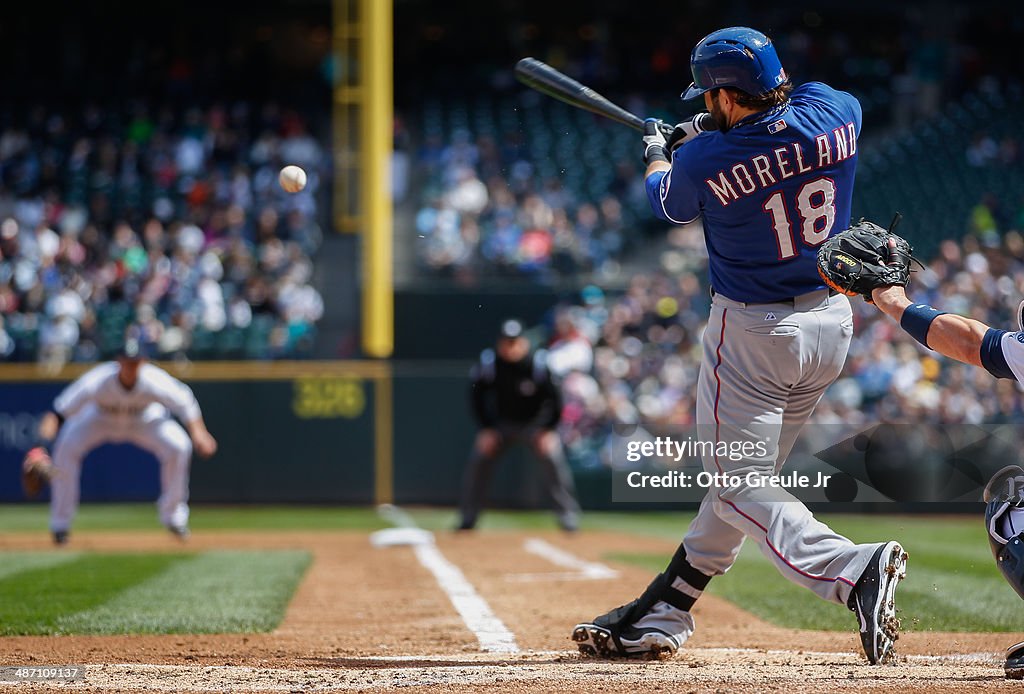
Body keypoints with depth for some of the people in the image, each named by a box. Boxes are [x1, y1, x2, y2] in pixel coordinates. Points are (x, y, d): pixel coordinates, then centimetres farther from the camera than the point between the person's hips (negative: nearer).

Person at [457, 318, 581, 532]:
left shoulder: (538, 364, -26)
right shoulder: (489, 362, -21)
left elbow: (554, 399, -15)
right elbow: (477, 396, -6)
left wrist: (548, 431, -18)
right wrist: (486, 430, -9)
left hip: (535, 422, -2)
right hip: (502, 422, 2)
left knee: (553, 456, -21)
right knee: (478, 459, -9)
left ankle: (568, 514, -9)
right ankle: (467, 518, 5)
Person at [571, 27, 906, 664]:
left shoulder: (704, 161, -17)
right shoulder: (834, 112, -8)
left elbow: (671, 206, 8)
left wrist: (657, 154, 30)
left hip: (752, 335, -6)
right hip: (832, 323, 6)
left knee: (742, 486, -1)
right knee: (741, 471, 16)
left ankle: (854, 569, -28)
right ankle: (660, 618, 26)